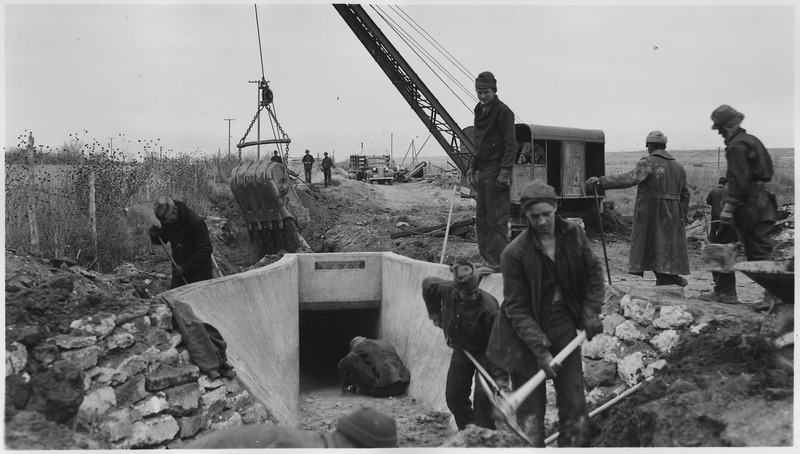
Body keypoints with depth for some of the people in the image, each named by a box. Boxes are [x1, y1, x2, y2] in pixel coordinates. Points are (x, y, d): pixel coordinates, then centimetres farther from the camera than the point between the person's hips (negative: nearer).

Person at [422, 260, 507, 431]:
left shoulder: (489, 308, -35)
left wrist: (500, 376, -32)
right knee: (453, 394, 7)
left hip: (484, 351, -5)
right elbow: (427, 284, 2)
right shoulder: (447, 290, -22)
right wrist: (435, 313, 5)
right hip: (461, 348, 5)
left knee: (483, 395, -16)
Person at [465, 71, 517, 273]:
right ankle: (487, 259, 19)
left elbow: (510, 145, -14)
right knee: (481, 218, 11)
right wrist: (472, 167, 18)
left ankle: (496, 263, -2)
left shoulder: (503, 112, -9)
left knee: (497, 220, -6)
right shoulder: (480, 111, 17)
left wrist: (505, 172, -21)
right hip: (482, 171, 9)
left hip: (496, 171, -9)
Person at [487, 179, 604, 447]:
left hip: (565, 326, 4)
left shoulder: (573, 234, -3)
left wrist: (591, 312, 1)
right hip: (527, 335, -3)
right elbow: (517, 309, -15)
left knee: (574, 404, 8)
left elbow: (594, 273, 12)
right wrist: (540, 349, -21)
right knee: (530, 410, 2)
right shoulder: (514, 253, -17)